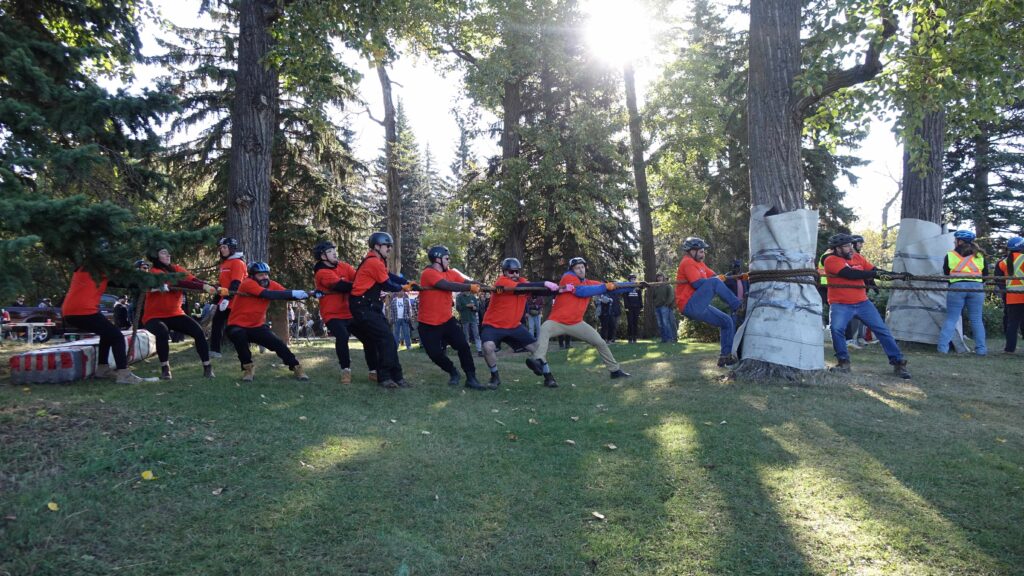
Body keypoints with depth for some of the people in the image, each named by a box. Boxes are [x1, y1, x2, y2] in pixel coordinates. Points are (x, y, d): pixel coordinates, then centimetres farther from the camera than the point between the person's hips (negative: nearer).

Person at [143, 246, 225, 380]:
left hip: (175, 314, 5)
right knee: (162, 332, -34)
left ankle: (207, 367, -3)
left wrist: (215, 288, -32)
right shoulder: (154, 272, -16)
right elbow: (178, 283, -31)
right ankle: (165, 368, -14)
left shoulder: (175, 269, 2)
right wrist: (203, 287, -40)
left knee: (198, 331, -13)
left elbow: (193, 279, -15)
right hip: (154, 316, -5)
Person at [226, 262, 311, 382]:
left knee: (279, 344, -8)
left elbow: (287, 294, -14)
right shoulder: (247, 283, -22)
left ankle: (296, 368, 10)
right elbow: (268, 294, -35)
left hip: (257, 326, 5)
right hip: (238, 325, -5)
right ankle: (248, 368, -11)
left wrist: (307, 294, -30)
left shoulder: (271, 284, -4)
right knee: (240, 337, -34)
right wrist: (293, 293, -38)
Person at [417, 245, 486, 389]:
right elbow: (449, 286, -28)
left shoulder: (451, 273, 6)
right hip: (428, 324, -5)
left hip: (447, 320, 6)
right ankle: (453, 373, 24)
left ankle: (471, 378, 4)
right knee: (435, 354, -3)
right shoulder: (428, 273, -17)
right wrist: (470, 287, -25)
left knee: (463, 345, -6)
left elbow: (467, 282, -5)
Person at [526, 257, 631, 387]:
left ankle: (615, 370, 25)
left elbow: (610, 287, 7)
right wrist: (605, 286, -19)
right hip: (557, 321, -6)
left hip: (576, 323, 6)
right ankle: (538, 361, -54)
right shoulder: (568, 277, -10)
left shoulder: (589, 283, 8)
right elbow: (581, 291, -24)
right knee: (544, 330, -36)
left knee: (600, 342, 8)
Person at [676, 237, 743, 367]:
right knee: (714, 283, -25)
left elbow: (716, 276, 14)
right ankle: (739, 307, -20)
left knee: (727, 321, 10)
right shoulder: (687, 262, -9)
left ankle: (725, 356, 13)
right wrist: (717, 279, -5)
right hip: (690, 306, -10)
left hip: (698, 308, 10)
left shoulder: (699, 263, 21)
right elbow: (698, 284, -19)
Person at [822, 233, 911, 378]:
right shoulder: (831, 260, -10)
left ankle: (898, 362, 9)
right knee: (836, 328, -25)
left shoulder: (858, 259, 9)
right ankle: (844, 362, -7)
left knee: (882, 329, 1)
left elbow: (877, 272, 6)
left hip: (862, 302, 5)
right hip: (840, 304, -5)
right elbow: (851, 274, -21)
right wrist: (874, 273, -17)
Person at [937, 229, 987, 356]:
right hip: (976, 288, 2)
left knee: (951, 319, 2)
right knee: (977, 319, 9)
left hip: (956, 287, -2)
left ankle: (943, 347, -5)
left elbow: (946, 273, 9)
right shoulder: (979, 255, 10)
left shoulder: (950, 255, 2)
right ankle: (981, 348, 10)